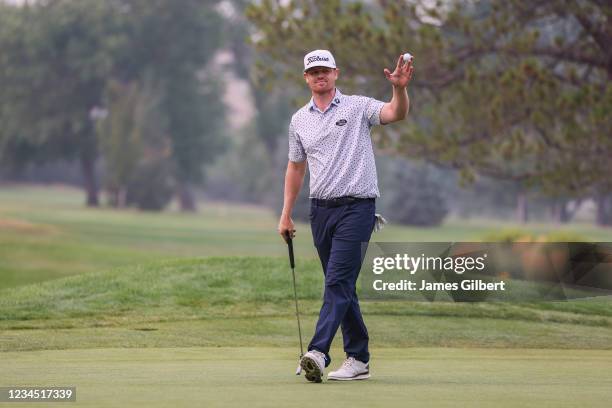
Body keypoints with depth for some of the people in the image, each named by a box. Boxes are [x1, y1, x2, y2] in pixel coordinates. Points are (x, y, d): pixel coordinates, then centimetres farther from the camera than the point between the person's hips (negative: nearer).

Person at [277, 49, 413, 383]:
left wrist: (400, 89, -39)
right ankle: (359, 359, 13)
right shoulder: (299, 120, 13)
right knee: (341, 285, 8)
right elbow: (295, 167, 21)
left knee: (338, 282, -15)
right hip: (321, 209, 6)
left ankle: (318, 353, -26)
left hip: (356, 206, -6)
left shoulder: (357, 107, -1)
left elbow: (396, 113, -18)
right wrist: (286, 215, 17)